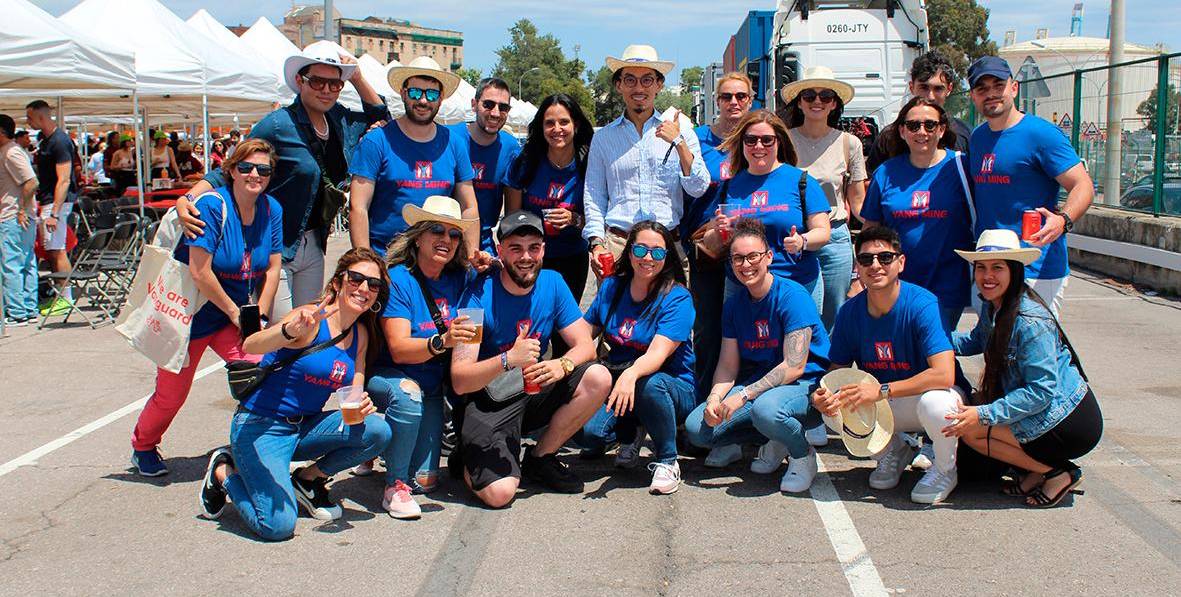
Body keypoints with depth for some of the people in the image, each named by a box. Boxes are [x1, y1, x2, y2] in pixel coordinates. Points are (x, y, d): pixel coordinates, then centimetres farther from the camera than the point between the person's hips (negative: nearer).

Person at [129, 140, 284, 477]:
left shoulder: (271, 209, -3)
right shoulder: (212, 205, -22)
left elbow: (272, 268, 2)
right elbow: (199, 271, -25)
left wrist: (258, 316, -6)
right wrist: (234, 312, -16)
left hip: (238, 313, 5)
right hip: (191, 312, -5)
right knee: (172, 392, 9)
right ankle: (142, 447, 38)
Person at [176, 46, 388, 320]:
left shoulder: (340, 119, 5)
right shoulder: (277, 126, -14)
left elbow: (380, 116, 23)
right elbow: (229, 171, -10)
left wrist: (358, 78, 6)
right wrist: (188, 199, -25)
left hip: (313, 245, 7)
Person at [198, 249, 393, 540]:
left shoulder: (361, 334, 3)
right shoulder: (312, 319, -18)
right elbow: (250, 346, -33)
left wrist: (360, 406, -17)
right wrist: (291, 330, -54)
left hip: (305, 427, 6)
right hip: (261, 427, -6)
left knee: (377, 431, -19)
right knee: (278, 525, -22)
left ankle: (309, 478, 7)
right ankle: (223, 472, 8)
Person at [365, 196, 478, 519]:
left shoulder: (459, 279, -2)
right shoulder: (399, 279, -17)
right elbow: (399, 349, -26)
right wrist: (442, 342, -44)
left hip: (433, 385, 5)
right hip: (386, 375, -5)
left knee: (425, 480, -5)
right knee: (408, 393, -40)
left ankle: (385, 440, 27)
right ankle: (395, 485, -20)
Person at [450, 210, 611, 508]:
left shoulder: (552, 284, -2)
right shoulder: (479, 299, -18)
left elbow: (585, 346, -4)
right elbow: (459, 381, -22)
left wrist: (563, 365, -28)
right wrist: (508, 360, -39)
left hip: (533, 394, 5)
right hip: (488, 404, -5)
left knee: (598, 379, -20)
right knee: (500, 493, -26)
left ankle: (540, 458, 0)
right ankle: (470, 458, 12)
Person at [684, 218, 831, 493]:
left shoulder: (792, 296, -15)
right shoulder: (734, 305, 5)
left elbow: (794, 366, -21)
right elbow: (728, 367, 5)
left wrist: (743, 396, -25)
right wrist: (714, 401, -16)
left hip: (807, 387, -6)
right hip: (760, 385, 7)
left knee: (765, 408, -40)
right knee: (696, 427, -11)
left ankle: (803, 454, -7)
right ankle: (776, 439, 4)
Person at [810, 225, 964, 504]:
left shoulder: (922, 304, -25)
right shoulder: (850, 311, -9)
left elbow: (944, 376, -34)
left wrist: (882, 390, -36)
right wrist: (825, 393, -25)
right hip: (884, 407, 5)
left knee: (935, 402, -38)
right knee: (833, 410, -20)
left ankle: (945, 470, -3)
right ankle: (895, 453, 11)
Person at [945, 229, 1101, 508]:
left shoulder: (1030, 321, -24)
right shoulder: (993, 307, 3)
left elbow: (1042, 391, -26)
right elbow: (977, 340, 23)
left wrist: (984, 415, -27)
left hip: (1071, 424, -9)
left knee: (969, 430, -12)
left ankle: (1058, 473, -2)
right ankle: (1039, 466, 11)